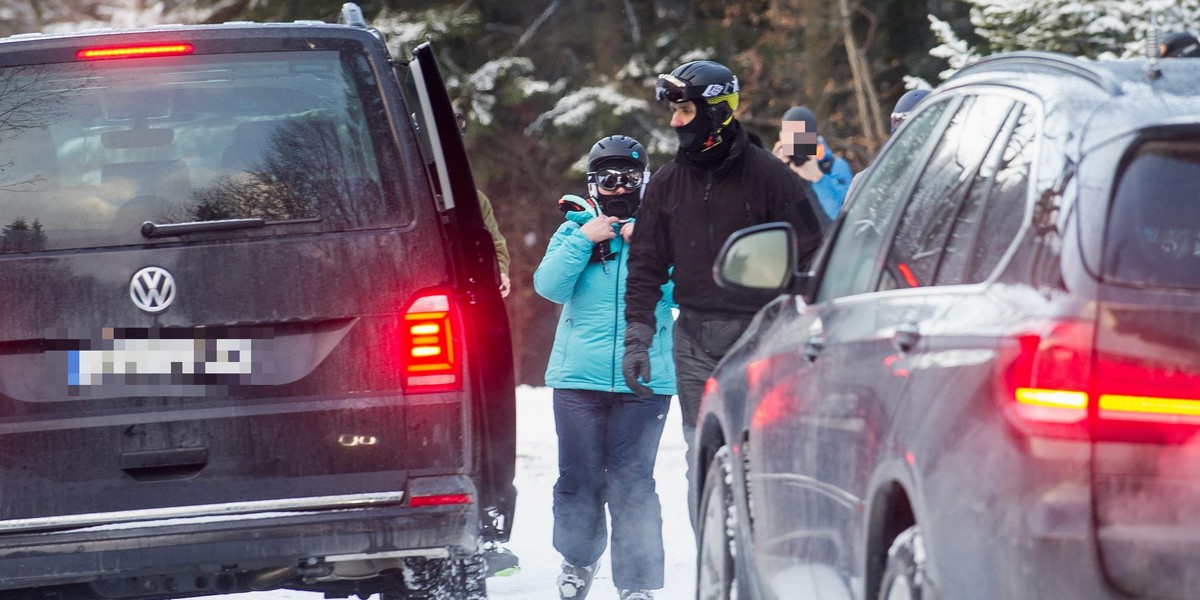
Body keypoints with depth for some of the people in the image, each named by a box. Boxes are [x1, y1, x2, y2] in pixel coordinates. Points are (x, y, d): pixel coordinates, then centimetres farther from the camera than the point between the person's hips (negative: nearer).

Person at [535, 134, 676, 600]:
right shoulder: (573, 231, 11)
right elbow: (549, 285, -2)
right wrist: (584, 240, -10)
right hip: (578, 377, 1)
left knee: (633, 484, -5)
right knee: (579, 480, 4)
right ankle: (578, 558, 28)